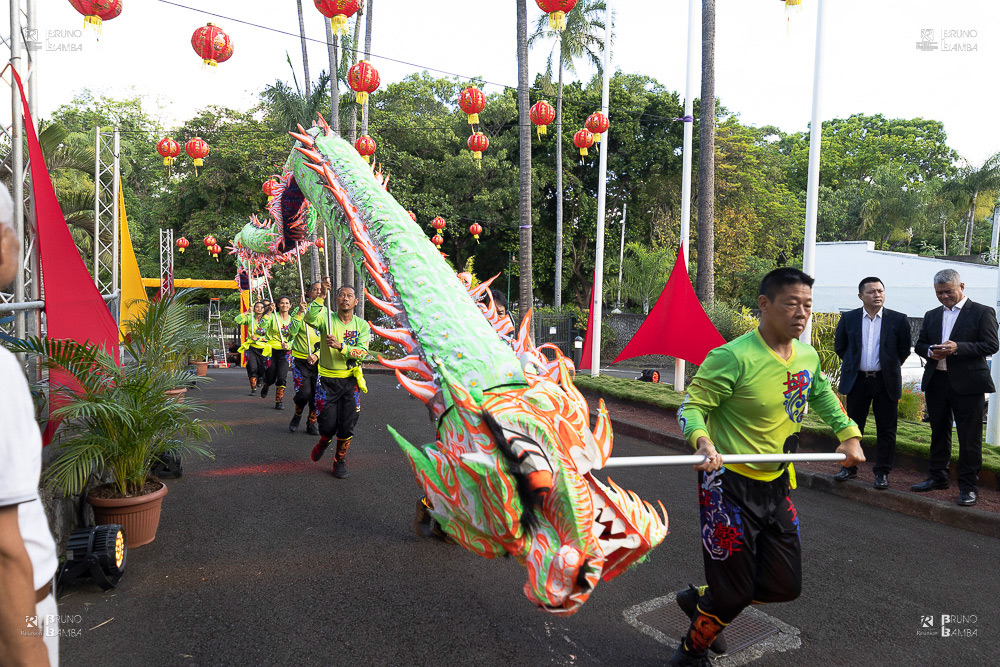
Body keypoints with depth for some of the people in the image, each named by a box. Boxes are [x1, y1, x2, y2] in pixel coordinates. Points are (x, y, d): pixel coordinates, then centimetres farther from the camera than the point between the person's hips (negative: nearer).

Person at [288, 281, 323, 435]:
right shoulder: (300, 311, -1)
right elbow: (292, 332, -14)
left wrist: (317, 354, -11)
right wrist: (300, 312, -23)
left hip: (319, 360, 2)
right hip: (300, 359, -2)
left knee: (317, 394, 2)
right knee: (304, 393, -12)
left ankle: (311, 423, 22)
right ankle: (297, 416, 18)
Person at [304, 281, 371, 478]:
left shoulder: (362, 325, 1)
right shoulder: (327, 318, -3)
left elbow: (362, 352, -12)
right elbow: (310, 319, -25)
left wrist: (340, 346, -26)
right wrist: (321, 297, -34)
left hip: (350, 380, 1)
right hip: (328, 379, -1)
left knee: (347, 425, 2)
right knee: (328, 424, 0)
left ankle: (340, 461, 24)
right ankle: (323, 443, 36)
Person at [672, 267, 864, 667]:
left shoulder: (808, 357, 3)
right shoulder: (734, 357, -21)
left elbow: (822, 394, 24)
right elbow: (692, 405, -17)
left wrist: (848, 433, 11)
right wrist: (702, 439, -37)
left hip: (776, 483, 8)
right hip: (729, 484, -7)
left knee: (785, 586, 12)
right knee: (734, 593, -1)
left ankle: (700, 601, 37)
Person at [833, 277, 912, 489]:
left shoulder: (898, 319, -1)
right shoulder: (848, 318, 3)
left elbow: (904, 349, 7)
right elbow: (839, 346, 13)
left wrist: (890, 366, 6)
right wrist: (852, 363, 9)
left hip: (886, 382, -1)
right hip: (857, 380, 1)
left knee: (886, 429, 3)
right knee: (853, 426, 9)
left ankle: (882, 472, 13)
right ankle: (850, 467, 21)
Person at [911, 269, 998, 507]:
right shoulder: (931, 315, 15)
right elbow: (919, 345, 17)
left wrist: (957, 348, -21)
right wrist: (930, 352, -6)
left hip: (967, 384, -5)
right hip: (936, 381, 5)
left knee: (969, 438, 0)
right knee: (938, 433, 15)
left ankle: (968, 487, 8)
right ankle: (937, 477, 27)